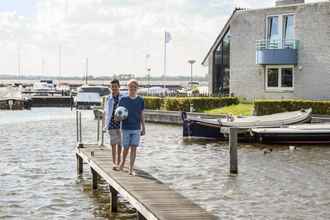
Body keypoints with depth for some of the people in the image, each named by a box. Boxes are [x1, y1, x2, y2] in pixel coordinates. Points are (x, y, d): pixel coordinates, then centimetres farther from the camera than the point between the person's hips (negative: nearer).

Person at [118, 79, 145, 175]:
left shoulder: (140, 100, 3)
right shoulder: (123, 100, -2)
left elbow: (141, 115, 8)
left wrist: (143, 128, 8)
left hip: (136, 128, 1)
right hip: (126, 128, -1)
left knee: (134, 148, -3)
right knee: (126, 148, 6)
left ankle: (131, 169, 2)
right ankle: (123, 162, 35)